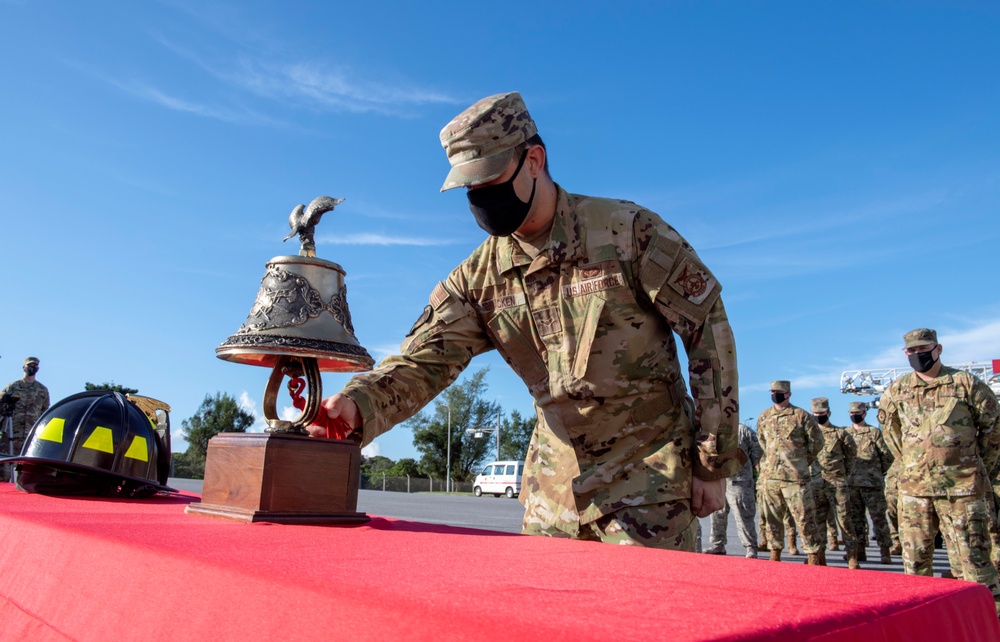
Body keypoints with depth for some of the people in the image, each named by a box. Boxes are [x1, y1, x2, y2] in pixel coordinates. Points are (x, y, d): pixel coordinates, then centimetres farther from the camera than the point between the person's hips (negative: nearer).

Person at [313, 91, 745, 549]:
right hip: (554, 481, 4)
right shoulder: (478, 278, -2)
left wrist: (712, 463, -7)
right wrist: (358, 404, -30)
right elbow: (423, 362, -8)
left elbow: (709, 328, -9)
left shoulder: (629, 231, -14)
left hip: (648, 472, -4)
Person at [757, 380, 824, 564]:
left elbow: (816, 441, 4)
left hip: (795, 476, -4)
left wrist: (803, 461, 7)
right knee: (772, 517, 9)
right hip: (770, 475, 4)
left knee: (804, 516, -4)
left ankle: (813, 555, 5)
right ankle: (775, 553, 19)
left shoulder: (801, 416, -2)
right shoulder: (763, 417, 10)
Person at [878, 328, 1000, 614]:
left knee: (973, 556, -1)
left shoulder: (965, 384, -2)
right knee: (915, 558, 9)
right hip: (913, 486, 4)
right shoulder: (897, 390, 7)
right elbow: (888, 425, 23)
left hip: (961, 486, -3)